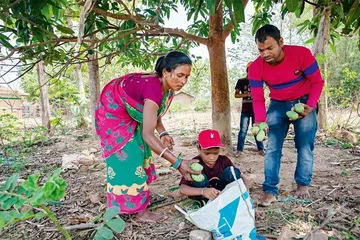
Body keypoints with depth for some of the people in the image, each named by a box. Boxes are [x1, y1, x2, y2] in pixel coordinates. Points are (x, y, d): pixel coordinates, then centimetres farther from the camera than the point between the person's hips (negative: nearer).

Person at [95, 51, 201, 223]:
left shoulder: (167, 88, -12)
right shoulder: (153, 88, -39)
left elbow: (154, 115, 4)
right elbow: (147, 135, -44)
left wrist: (163, 134, -15)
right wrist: (178, 163, -47)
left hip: (129, 116, 9)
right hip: (112, 114, -9)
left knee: (139, 154, 12)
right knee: (127, 158, -9)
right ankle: (140, 211, 2)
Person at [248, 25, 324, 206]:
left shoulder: (302, 54, -22)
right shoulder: (256, 68, -18)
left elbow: (317, 81, -11)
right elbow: (258, 99, -14)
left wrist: (310, 106, -26)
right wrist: (260, 121, -30)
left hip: (304, 102, -1)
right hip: (278, 105, 1)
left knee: (305, 145, 0)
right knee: (272, 147, -6)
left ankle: (302, 185, 18)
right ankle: (270, 191, -2)